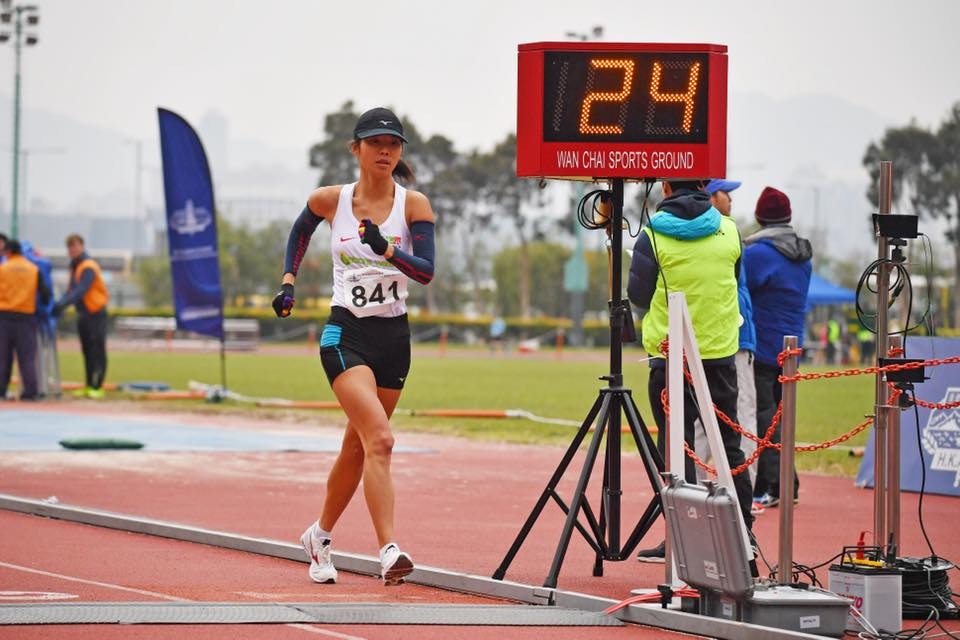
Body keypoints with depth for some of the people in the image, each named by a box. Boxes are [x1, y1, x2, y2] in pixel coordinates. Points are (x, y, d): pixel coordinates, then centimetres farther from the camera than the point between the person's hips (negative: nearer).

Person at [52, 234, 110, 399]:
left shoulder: (88, 267, -17)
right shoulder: (74, 267, 11)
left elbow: (81, 291, -28)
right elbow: (71, 290, 12)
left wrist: (63, 304, -37)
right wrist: (59, 304, -3)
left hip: (96, 313, -9)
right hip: (83, 315, 9)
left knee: (97, 351, -7)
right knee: (87, 351, 10)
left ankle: (97, 387, -8)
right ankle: (89, 386, 15)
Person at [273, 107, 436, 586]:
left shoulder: (413, 205, -2)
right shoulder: (330, 200, -1)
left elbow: (426, 271, -12)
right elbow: (300, 230, 21)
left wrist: (387, 249, -28)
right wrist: (288, 281, 12)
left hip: (393, 336, 3)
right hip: (345, 334, -3)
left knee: (358, 447, 13)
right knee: (379, 438, -22)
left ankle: (320, 536, 36)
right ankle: (389, 552, -29)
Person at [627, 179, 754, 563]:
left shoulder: (654, 234, -9)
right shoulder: (728, 231, 2)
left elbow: (638, 295, -4)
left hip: (670, 354, -3)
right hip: (721, 351, 3)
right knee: (728, 444, 12)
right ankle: (742, 531, 16)